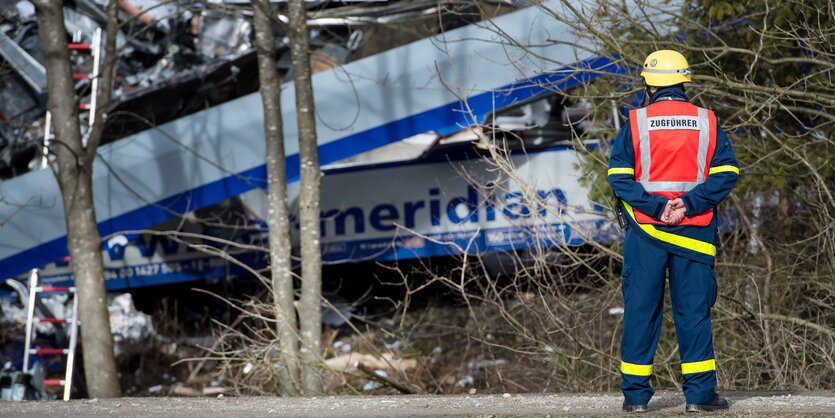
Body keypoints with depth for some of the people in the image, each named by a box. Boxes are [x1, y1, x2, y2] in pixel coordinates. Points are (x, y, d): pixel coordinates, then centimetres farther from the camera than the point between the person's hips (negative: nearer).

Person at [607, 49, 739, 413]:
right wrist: (689, 203, -11)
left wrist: (654, 206, -12)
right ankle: (699, 393, 2)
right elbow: (727, 173, -4)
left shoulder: (635, 123, 0)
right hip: (694, 233, 1)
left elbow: (619, 175, -8)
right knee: (694, 310, 5)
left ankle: (636, 393, 5)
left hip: (645, 231, -1)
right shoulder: (707, 123, 4)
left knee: (641, 309, 5)